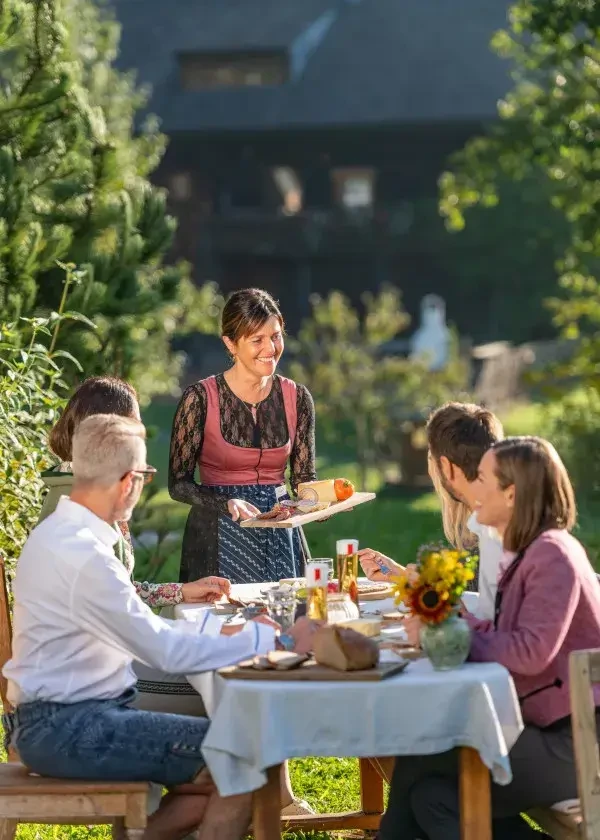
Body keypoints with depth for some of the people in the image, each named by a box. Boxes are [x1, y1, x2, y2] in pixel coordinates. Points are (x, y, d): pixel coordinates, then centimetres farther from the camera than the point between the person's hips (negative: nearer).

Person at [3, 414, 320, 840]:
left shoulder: (62, 533, 11)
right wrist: (278, 640, -15)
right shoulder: (81, 555, -21)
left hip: (65, 717, 10)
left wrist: (225, 628, 14)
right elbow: (167, 651, -20)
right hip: (65, 729, -10)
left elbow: (143, 629, 18)